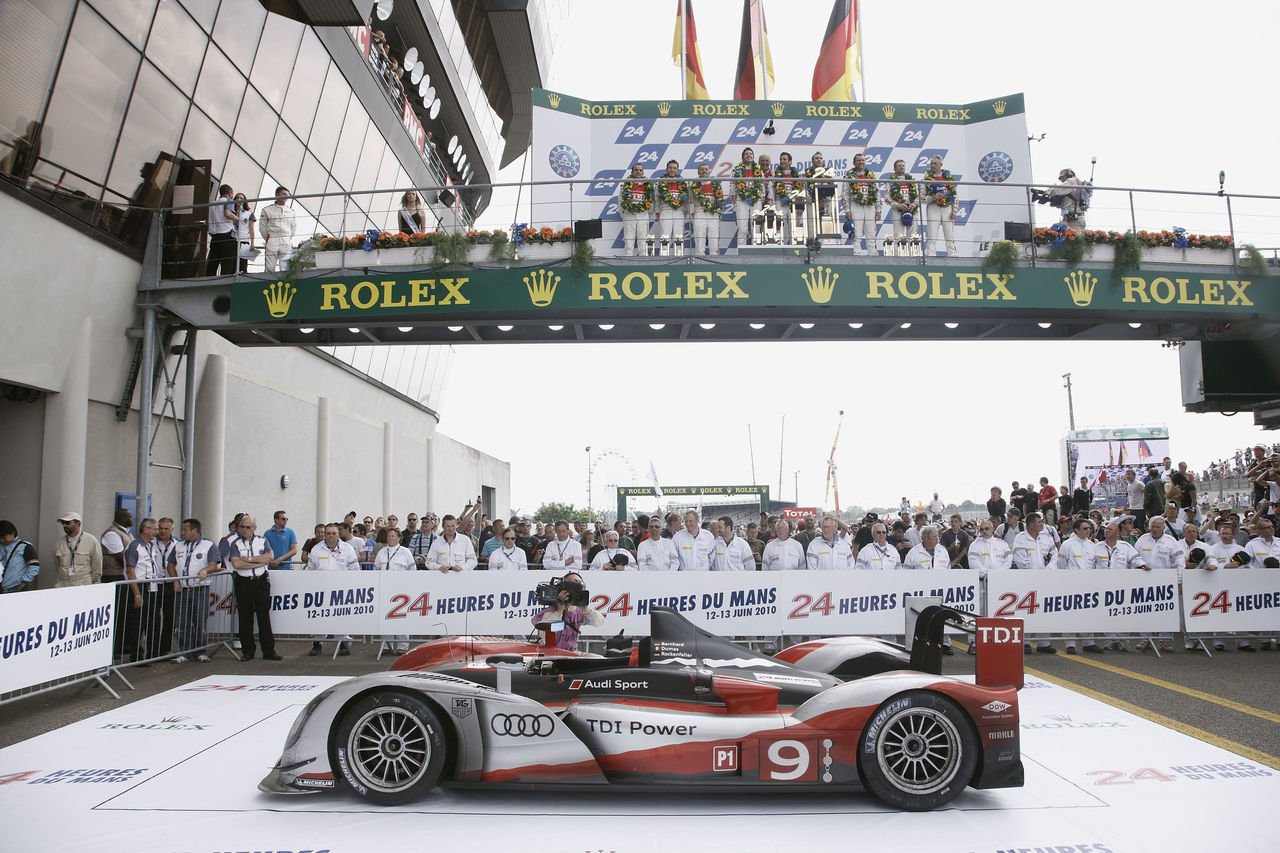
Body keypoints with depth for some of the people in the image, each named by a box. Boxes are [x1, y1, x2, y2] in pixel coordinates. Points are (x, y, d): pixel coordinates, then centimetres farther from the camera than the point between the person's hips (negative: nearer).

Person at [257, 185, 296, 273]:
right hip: (272, 242, -2)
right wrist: (268, 239, 4)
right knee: (269, 269, -7)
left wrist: (289, 240, 12)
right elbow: (262, 227, 8)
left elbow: (293, 228, 21)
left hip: (286, 243, 2)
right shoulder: (267, 210, 7)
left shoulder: (290, 212, 16)